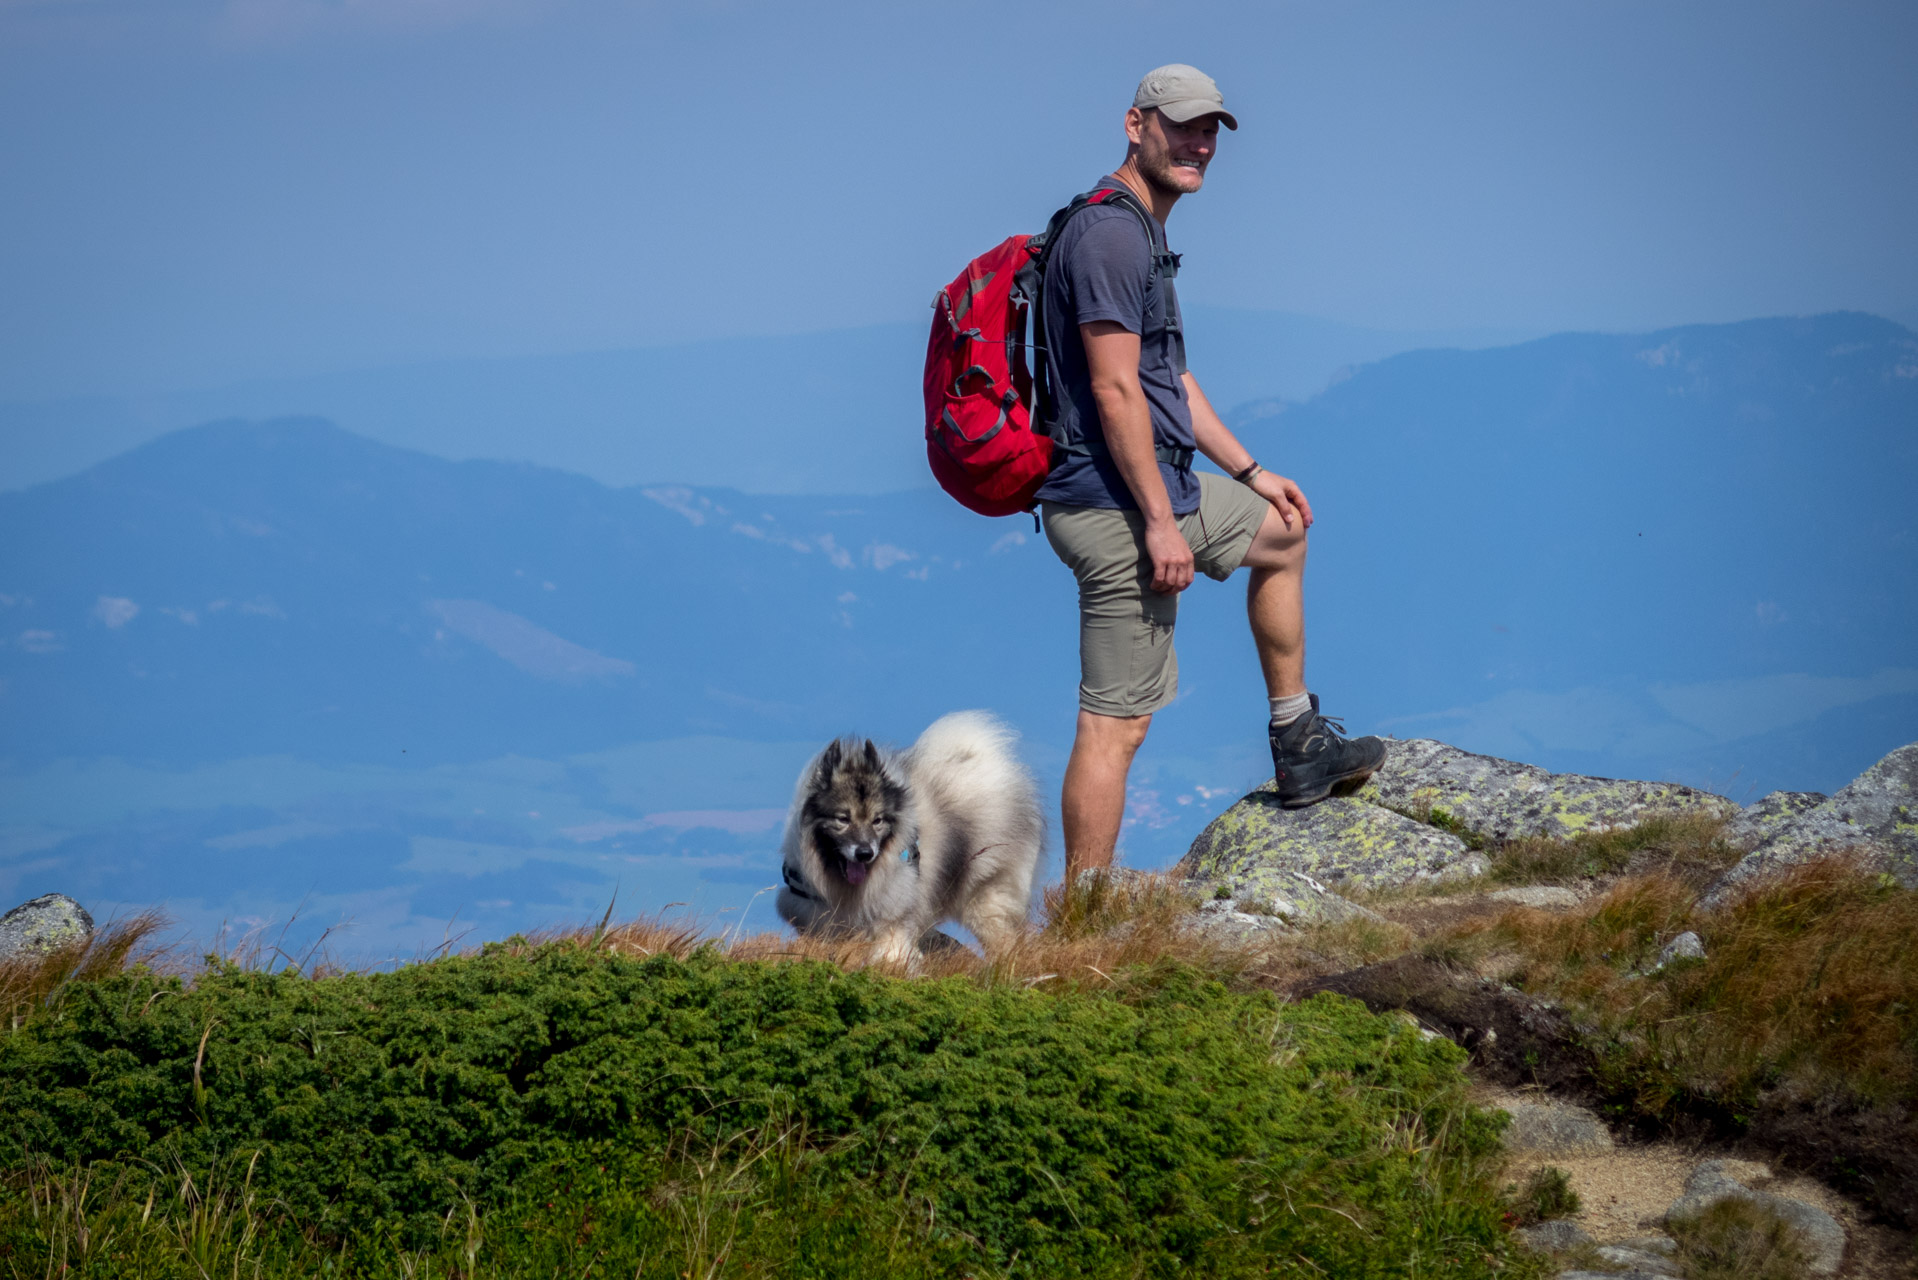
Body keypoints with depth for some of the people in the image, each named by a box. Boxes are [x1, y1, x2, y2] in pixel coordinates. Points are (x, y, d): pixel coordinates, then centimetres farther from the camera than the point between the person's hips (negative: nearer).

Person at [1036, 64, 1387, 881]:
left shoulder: (1145, 234, 17)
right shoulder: (1109, 234, -17)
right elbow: (1115, 390, -22)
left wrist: (1250, 472, 26)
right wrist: (1162, 523, -23)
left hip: (1169, 488, 11)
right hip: (1118, 506, -11)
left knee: (1281, 537, 31)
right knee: (1117, 721, -10)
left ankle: (1299, 749, 38)